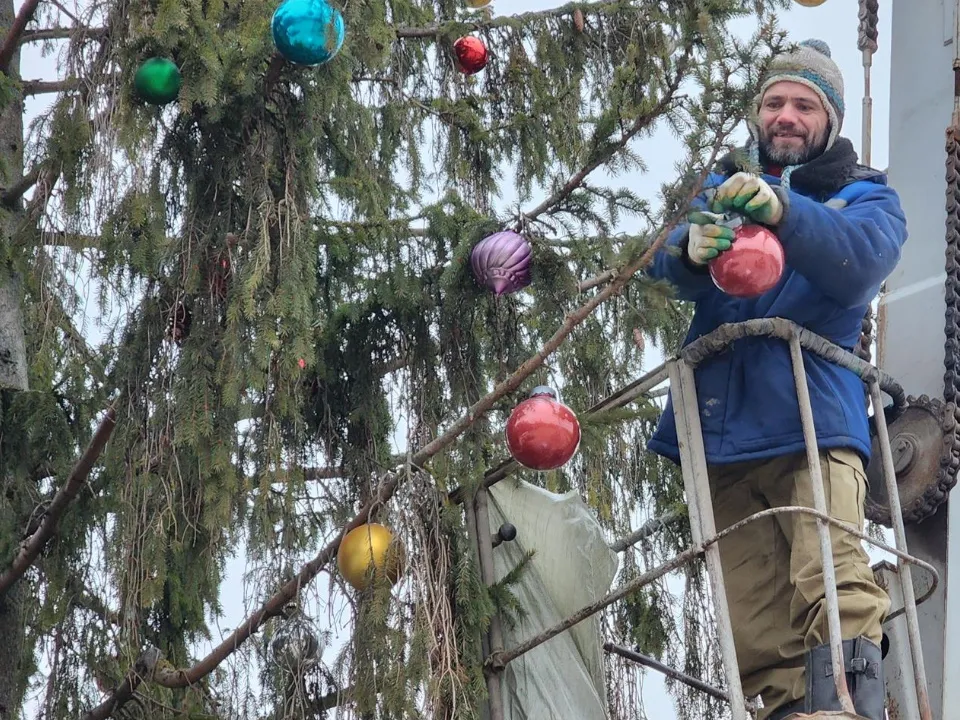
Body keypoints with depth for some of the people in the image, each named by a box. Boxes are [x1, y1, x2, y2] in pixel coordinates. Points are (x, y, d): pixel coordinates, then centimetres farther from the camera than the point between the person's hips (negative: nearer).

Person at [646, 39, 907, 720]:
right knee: (755, 628, 0)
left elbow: (858, 263, -13)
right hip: (725, 430, 4)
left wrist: (782, 213, -31)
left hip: (814, 421, -4)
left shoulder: (867, 197, 11)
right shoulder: (723, 186, 20)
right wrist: (693, 251, -26)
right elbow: (670, 264, 0)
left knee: (829, 579, -25)